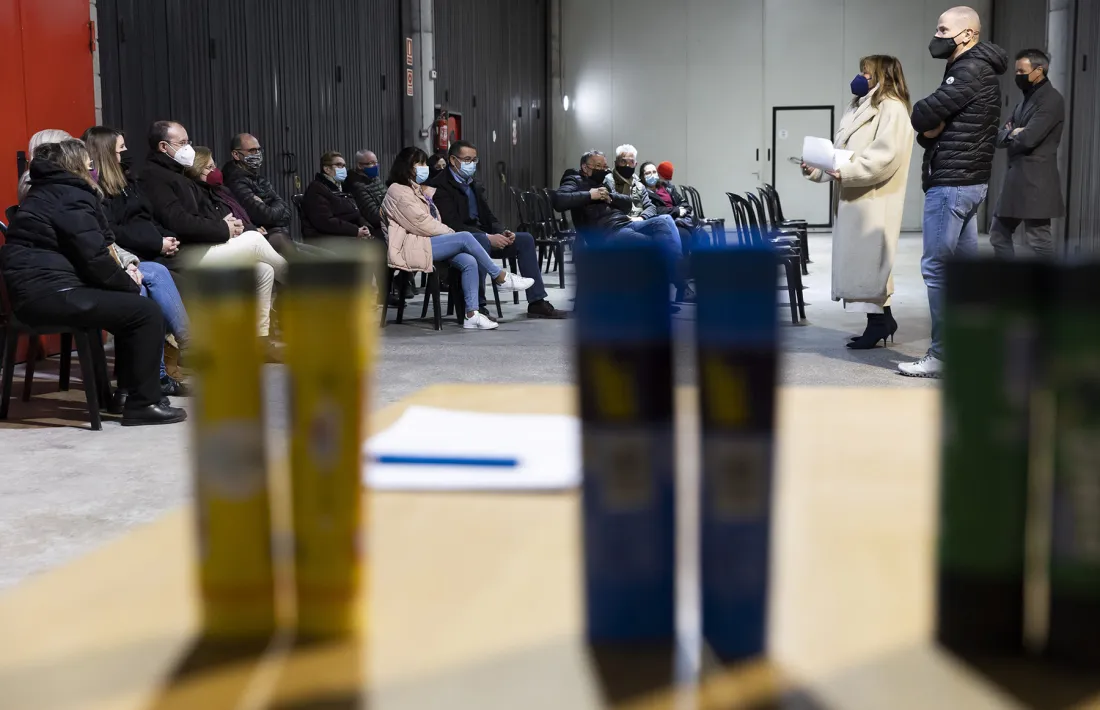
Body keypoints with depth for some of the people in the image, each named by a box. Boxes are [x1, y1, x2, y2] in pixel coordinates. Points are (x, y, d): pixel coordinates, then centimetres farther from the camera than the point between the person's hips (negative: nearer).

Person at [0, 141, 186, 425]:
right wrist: (131, 285, -1)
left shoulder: (47, 193, 22)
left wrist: (123, 277, 8)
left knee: (129, 305, 19)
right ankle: (143, 404, -7)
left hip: (36, 288, 11)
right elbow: (94, 259, -17)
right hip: (48, 292, -11)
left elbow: (87, 251, 22)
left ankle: (128, 389, 20)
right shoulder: (70, 196, -9)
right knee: (146, 311, -11)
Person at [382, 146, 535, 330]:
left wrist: (449, 232, -1)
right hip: (410, 248, -9)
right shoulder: (398, 191, -7)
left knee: (469, 261, -17)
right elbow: (422, 224, -15)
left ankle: (472, 315, -23)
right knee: (465, 238, -23)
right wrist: (450, 232, -6)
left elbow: (430, 222, 17)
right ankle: (501, 278, -11)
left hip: (425, 242, 9)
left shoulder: (415, 189, 24)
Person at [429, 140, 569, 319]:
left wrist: (502, 232, -7)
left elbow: (488, 217, 17)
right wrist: (488, 237, -26)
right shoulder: (439, 185, -11)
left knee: (525, 239, -1)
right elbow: (452, 224, -21)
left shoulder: (474, 185, 18)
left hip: (481, 235, 9)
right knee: (482, 241, -39)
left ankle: (537, 303, -2)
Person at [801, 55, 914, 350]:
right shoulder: (861, 107, 22)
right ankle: (882, 320, 16)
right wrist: (816, 168, 3)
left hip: (874, 201, -9)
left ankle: (879, 322, 0)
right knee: (859, 260, 9)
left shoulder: (892, 108, -8)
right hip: (853, 199, 9)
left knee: (869, 260, -7)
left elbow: (885, 155, -21)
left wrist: (846, 171, -27)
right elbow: (841, 151, 19)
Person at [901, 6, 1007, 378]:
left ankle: (942, 356, -4)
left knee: (936, 268, -8)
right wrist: (930, 130, -6)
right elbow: (928, 128, 15)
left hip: (952, 184, -10)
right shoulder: (969, 70, 19)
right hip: (966, 181, 10)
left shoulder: (972, 71, -13)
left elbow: (921, 115, -20)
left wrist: (927, 120, 1)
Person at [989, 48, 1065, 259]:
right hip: (1016, 178, 10)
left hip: (1036, 180, -10)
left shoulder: (1051, 99, -11)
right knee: (999, 233, 13)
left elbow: (1028, 138, -21)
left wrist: (1010, 135, 0)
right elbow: (999, 137, 13)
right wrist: (1012, 134, -9)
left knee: (1038, 238, -6)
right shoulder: (1025, 100, 18)